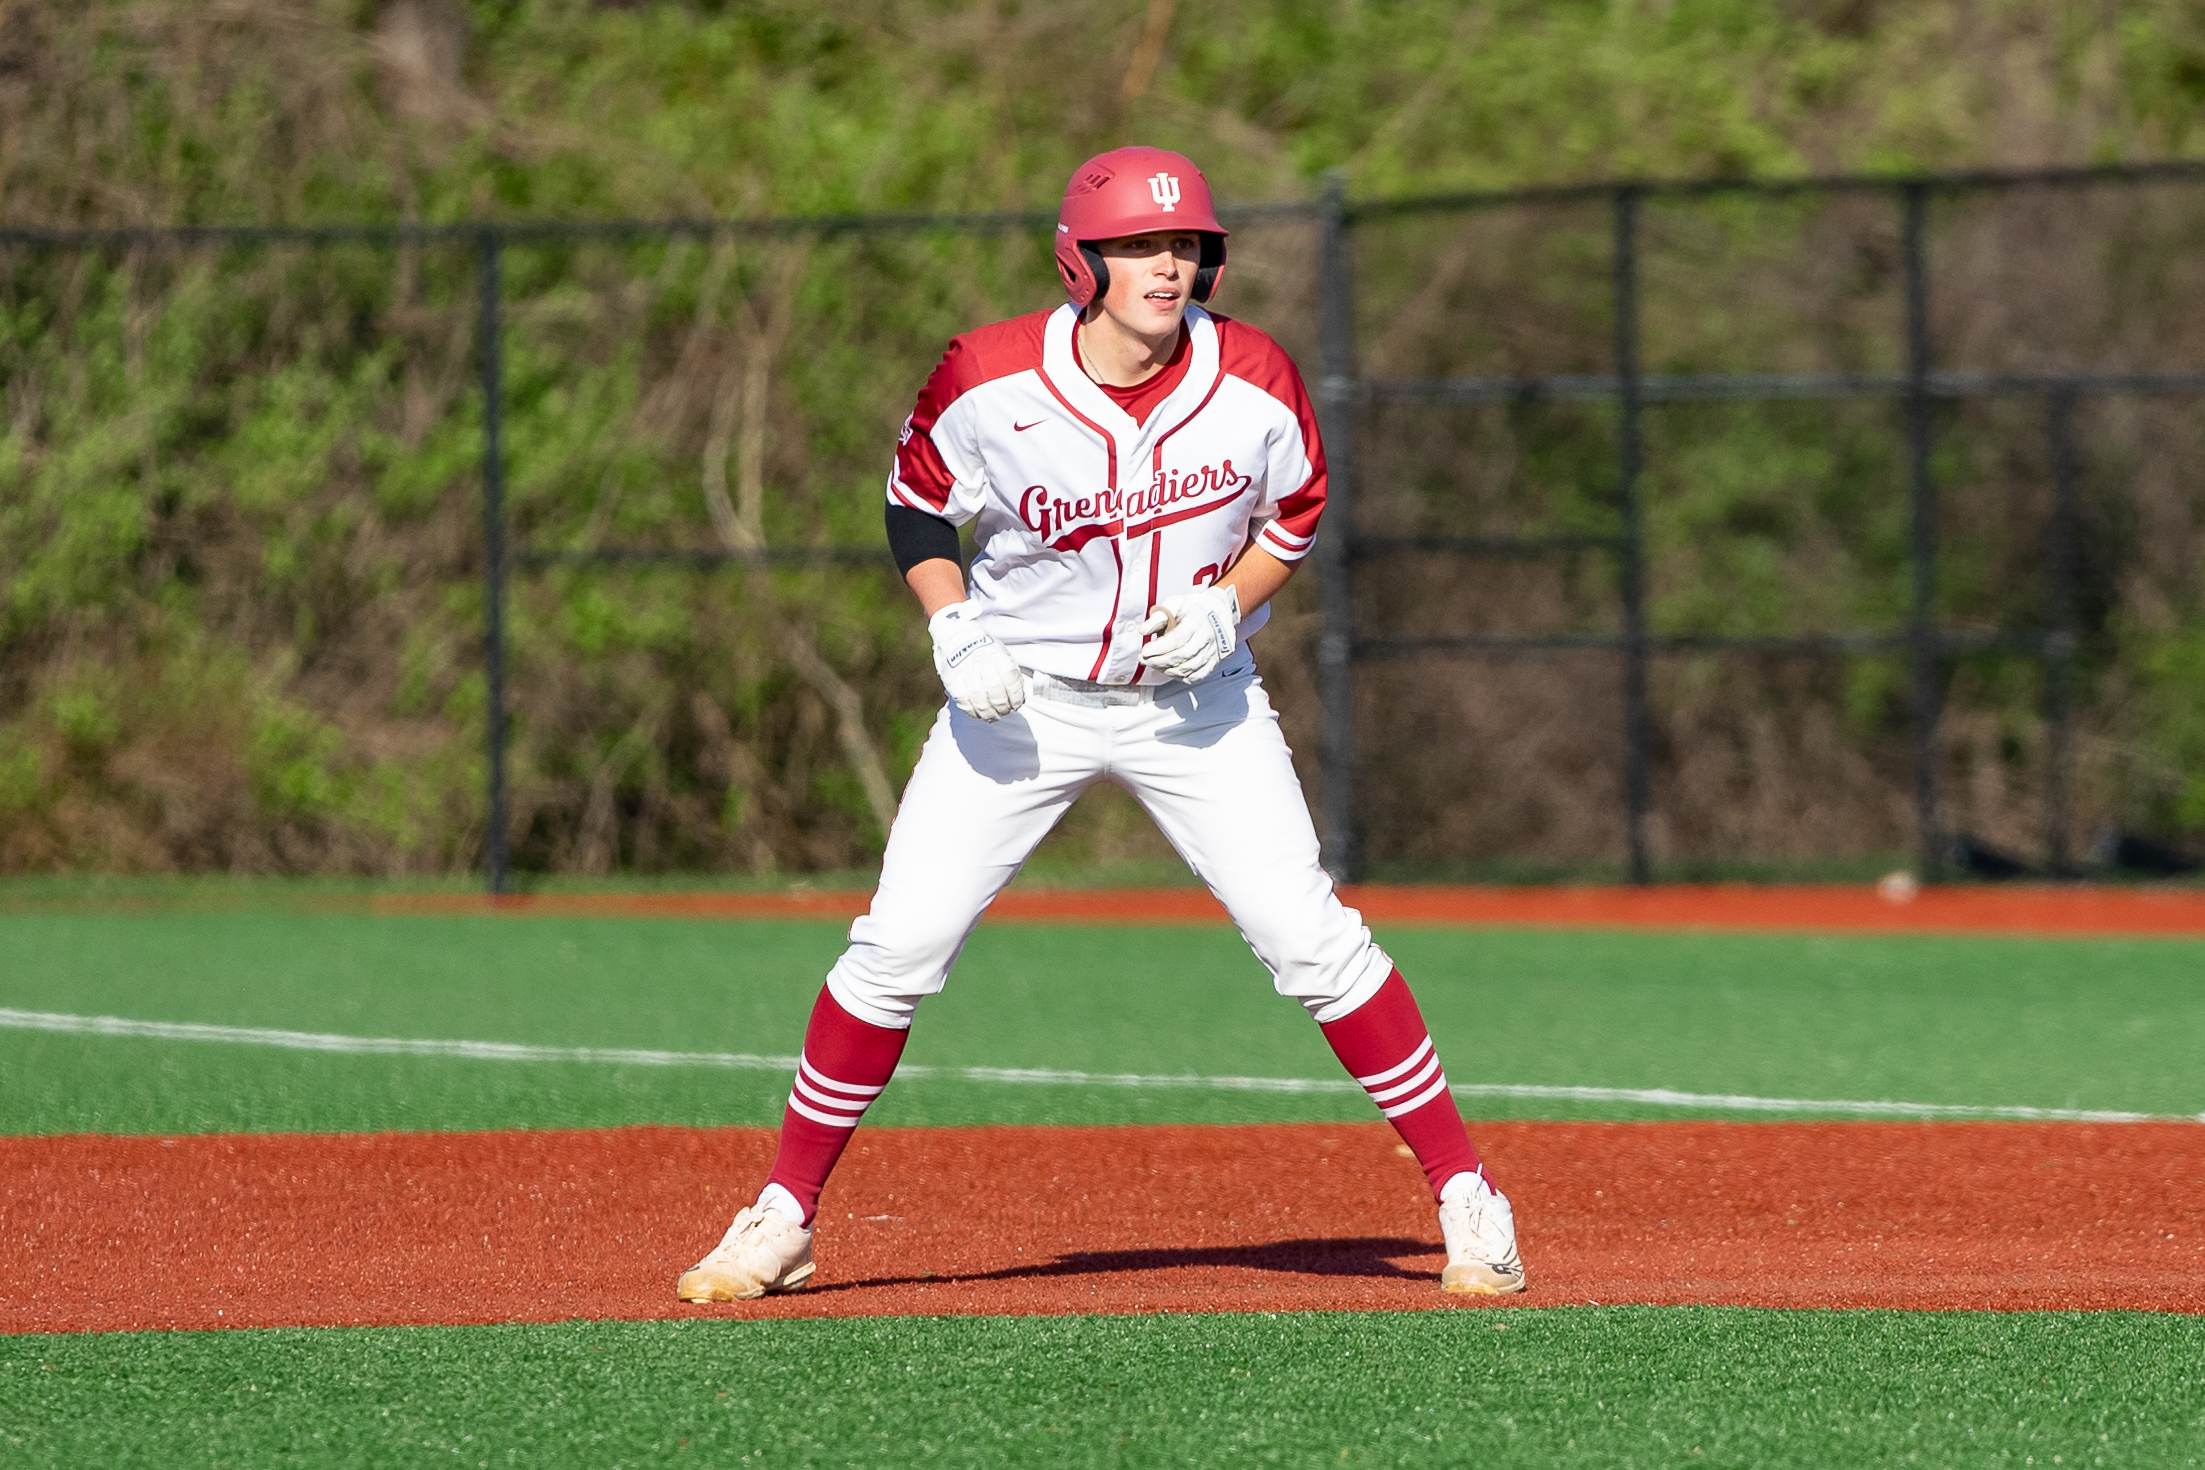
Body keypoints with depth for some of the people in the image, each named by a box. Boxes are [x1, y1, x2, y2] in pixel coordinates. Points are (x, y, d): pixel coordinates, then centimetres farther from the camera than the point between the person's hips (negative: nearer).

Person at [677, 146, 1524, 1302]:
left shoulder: (1254, 382, -14)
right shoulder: (988, 381, -18)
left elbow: (1295, 508, 4)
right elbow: (918, 507, 0)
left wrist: (1228, 605, -13)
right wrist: (953, 629, -17)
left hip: (1195, 701, 0)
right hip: (1021, 698, 0)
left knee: (1310, 942, -9)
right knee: (898, 947, -5)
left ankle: (1464, 1193, 2)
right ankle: (783, 1219, 8)